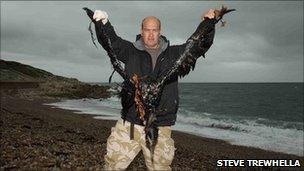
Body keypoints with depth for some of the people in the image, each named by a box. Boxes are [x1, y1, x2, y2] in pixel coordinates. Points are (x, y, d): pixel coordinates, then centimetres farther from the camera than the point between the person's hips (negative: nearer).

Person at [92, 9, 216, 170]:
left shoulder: (174, 54, 9)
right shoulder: (130, 51, 6)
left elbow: (200, 44, 6)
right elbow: (111, 40, -4)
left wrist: (208, 23, -9)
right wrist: (103, 24, -23)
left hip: (160, 128, 1)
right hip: (129, 125, 0)